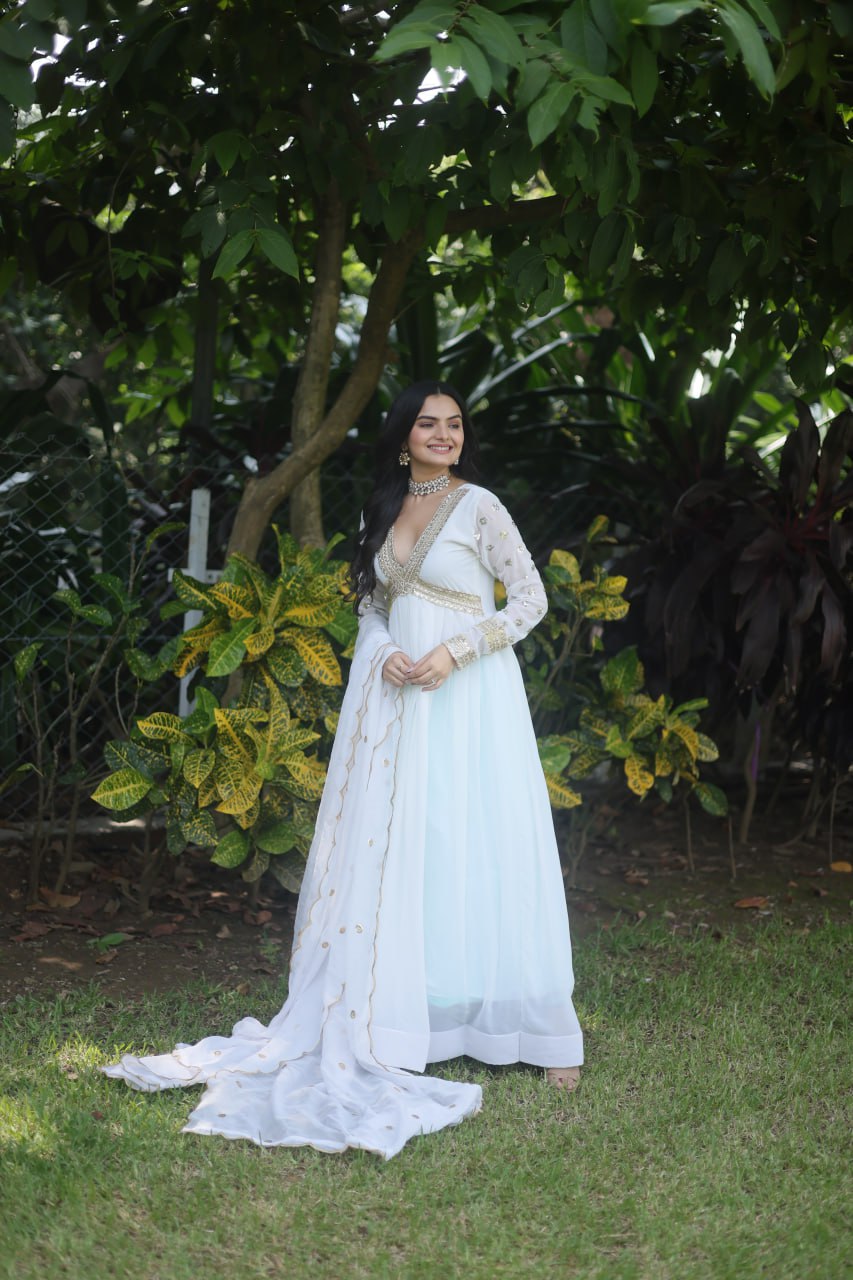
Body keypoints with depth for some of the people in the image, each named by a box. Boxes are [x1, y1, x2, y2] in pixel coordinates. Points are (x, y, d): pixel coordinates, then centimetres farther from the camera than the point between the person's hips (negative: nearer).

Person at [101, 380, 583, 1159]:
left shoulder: (479, 507, -5)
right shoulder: (384, 511, 12)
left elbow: (532, 598, -6)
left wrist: (455, 651, -15)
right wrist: (383, 653, -4)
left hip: (468, 697, -5)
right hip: (398, 694, 6)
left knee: (479, 851, -6)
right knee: (396, 851, 6)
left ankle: (538, 1032, 0)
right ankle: (397, 1015, 15)